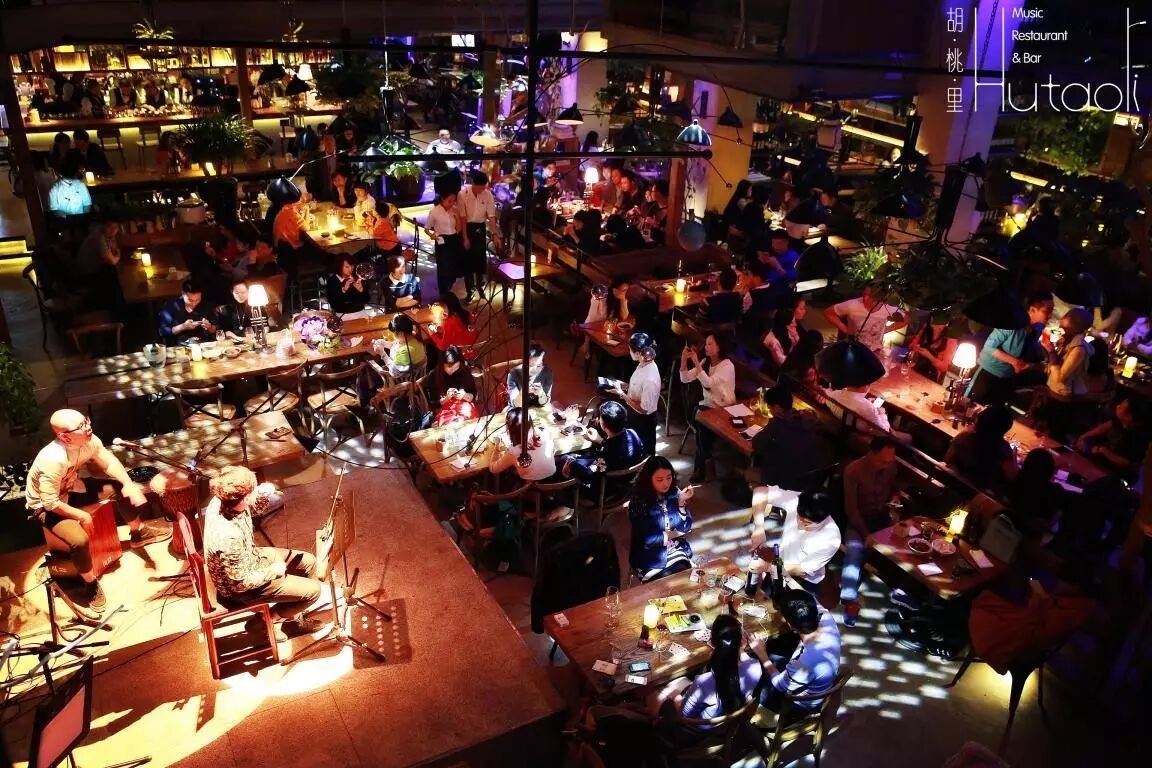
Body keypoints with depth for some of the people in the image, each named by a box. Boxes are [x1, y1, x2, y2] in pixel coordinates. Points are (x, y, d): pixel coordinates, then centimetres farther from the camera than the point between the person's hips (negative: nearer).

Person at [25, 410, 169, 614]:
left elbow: (109, 463, -5)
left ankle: (138, 532, 21)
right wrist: (81, 516, -22)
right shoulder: (53, 460, -39)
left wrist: (129, 484, -20)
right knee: (80, 540, -29)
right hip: (45, 506, -7)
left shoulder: (89, 441, -20)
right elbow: (50, 502, -31)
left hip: (72, 489, 7)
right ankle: (91, 585, -2)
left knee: (124, 487, -3)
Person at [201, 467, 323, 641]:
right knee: (313, 589, -6)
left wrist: (263, 493, -15)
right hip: (243, 586, -8)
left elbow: (250, 503, 7)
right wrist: (272, 571, -13)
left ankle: (294, 618, 28)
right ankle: (262, 622, 11)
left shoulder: (221, 501, -17)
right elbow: (240, 583, -28)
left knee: (308, 562, 12)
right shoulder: (228, 537, -40)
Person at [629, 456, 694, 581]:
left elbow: (685, 528, -2)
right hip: (650, 557, -4)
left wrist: (682, 502, -15)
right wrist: (672, 534, -6)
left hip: (676, 551, 4)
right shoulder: (639, 501, -14)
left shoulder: (674, 493, -2)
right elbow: (645, 539, -16)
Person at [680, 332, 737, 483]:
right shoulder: (706, 362, 5)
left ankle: (702, 466, -6)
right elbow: (685, 379, -2)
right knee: (695, 417, -24)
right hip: (707, 404, 5)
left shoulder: (727, 366, -15)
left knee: (702, 425, -26)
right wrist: (684, 359, -15)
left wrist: (696, 362, -32)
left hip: (723, 409, -5)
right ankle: (705, 463, -9)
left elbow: (708, 383, -29)